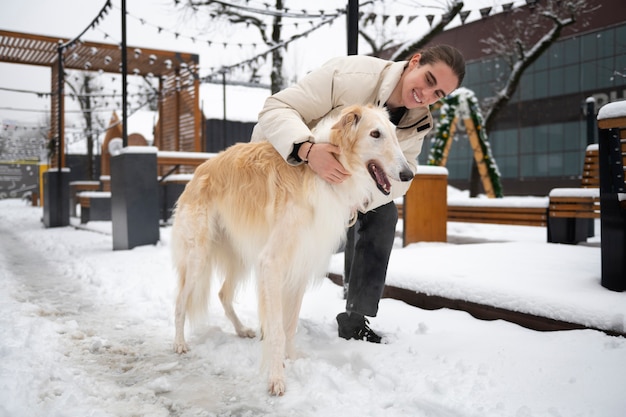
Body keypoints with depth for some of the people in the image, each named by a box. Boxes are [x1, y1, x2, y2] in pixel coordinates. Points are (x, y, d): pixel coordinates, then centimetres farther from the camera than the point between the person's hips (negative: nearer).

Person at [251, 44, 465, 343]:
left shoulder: (418, 123, -13)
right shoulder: (349, 74, -34)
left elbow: (401, 174, -14)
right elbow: (275, 108, -36)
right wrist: (308, 150, -56)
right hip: (285, 159, -5)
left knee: (383, 214, -9)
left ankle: (354, 320, 0)